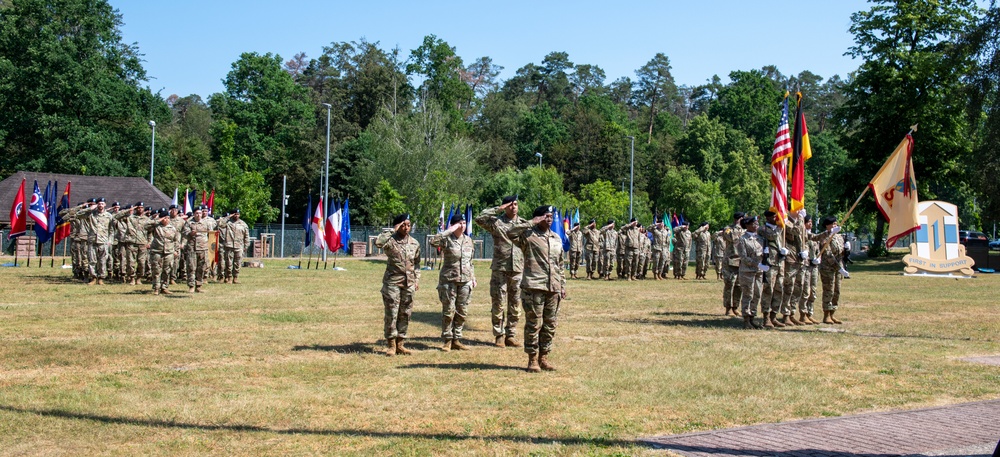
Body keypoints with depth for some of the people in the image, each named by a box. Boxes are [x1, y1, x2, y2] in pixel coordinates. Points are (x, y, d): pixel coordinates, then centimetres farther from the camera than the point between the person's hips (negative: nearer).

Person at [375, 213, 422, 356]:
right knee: (391, 314, -3)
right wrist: (392, 230, -19)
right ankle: (391, 345, 5)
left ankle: (400, 344, 16)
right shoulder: (391, 241, -6)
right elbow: (378, 242, -27)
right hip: (392, 282, -4)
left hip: (409, 283, 5)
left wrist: (417, 279, 10)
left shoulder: (415, 243, 10)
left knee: (405, 314, 7)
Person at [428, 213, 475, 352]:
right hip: (449, 280, -5)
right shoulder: (447, 239, -7)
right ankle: (447, 340, 9)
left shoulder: (468, 240, 10)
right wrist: (449, 231, -23)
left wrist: (473, 278, 14)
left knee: (462, 312, 7)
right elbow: (433, 241, -28)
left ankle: (456, 339, 17)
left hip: (465, 281, 5)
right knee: (448, 311, -1)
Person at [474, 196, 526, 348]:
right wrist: (498, 209, -15)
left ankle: (511, 335, 17)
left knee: (515, 306, 8)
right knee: (498, 305, 1)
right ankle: (499, 335, 11)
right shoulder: (496, 222, -2)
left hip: (518, 271, 4)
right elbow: (480, 219, -19)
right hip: (500, 270, -3)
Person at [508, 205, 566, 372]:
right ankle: (533, 359, 8)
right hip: (534, 287, -6)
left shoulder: (557, 238, 17)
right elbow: (512, 232, -24)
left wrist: (562, 285, 17)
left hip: (553, 288, 6)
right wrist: (532, 223, -17)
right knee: (534, 324, -1)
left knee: (550, 325, 9)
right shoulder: (529, 235, -3)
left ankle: (544, 357, 20)